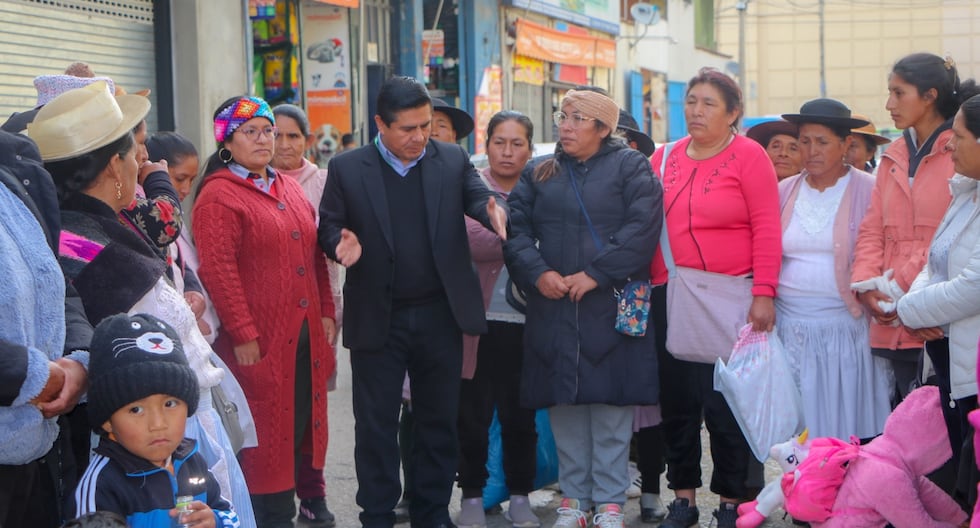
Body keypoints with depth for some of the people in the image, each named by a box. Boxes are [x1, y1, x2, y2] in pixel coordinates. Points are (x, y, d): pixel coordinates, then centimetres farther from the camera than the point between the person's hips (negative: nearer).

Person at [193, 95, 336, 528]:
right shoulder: (218, 196, -8)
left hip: (305, 338, 7)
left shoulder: (290, 190, 16)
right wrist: (243, 334, -18)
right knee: (264, 438, 0)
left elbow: (314, 256, 21)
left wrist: (326, 313, 13)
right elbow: (217, 270, -15)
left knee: (298, 426, 12)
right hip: (259, 345, -7)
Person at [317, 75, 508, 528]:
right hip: (377, 319, -2)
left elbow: (477, 197, -7)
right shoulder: (347, 169, 0)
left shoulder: (453, 160, 5)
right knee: (376, 424, 6)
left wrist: (493, 211, -31)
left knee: (439, 420, 12)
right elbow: (328, 226, 2)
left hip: (440, 316, 2)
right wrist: (343, 242, -21)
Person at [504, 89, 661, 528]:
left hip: (610, 307, -3)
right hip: (552, 307, 4)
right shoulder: (539, 175, 15)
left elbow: (642, 228, -10)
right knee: (564, 403, 6)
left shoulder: (630, 168, 3)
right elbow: (516, 228, 6)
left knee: (611, 402, -1)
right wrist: (538, 273, -10)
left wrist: (595, 273, -16)